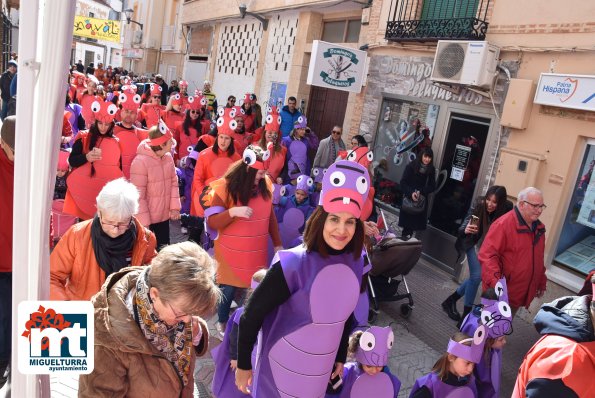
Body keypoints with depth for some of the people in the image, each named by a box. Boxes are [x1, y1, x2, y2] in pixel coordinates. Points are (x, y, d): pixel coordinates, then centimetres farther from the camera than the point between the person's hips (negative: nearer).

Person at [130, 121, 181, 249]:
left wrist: (175, 207, -3)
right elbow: (138, 195, -19)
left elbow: (173, 182, 5)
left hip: (164, 215, 6)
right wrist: (144, 221, -19)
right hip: (147, 218, -6)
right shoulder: (141, 161, -20)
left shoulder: (168, 157, -1)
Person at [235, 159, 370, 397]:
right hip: (282, 367, -5)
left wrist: (341, 357, 14)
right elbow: (251, 315, -17)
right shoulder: (294, 264, -26)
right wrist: (243, 365, -10)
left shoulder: (356, 263, -9)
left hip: (321, 371, 5)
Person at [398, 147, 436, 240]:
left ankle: (407, 236, 10)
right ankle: (405, 236, 10)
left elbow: (432, 186, 0)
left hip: (422, 199, 2)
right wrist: (411, 193, -24)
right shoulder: (411, 166, -9)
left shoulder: (431, 170, -2)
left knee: (416, 221, -1)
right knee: (407, 218, -2)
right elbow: (403, 182, -9)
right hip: (409, 197, -2)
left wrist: (421, 192, -17)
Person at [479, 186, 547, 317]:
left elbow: (538, 260, 21)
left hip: (520, 294, 7)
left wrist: (541, 283, 23)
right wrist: (494, 282, -32)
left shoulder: (539, 228, 10)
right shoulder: (503, 224, -17)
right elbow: (488, 255, -23)